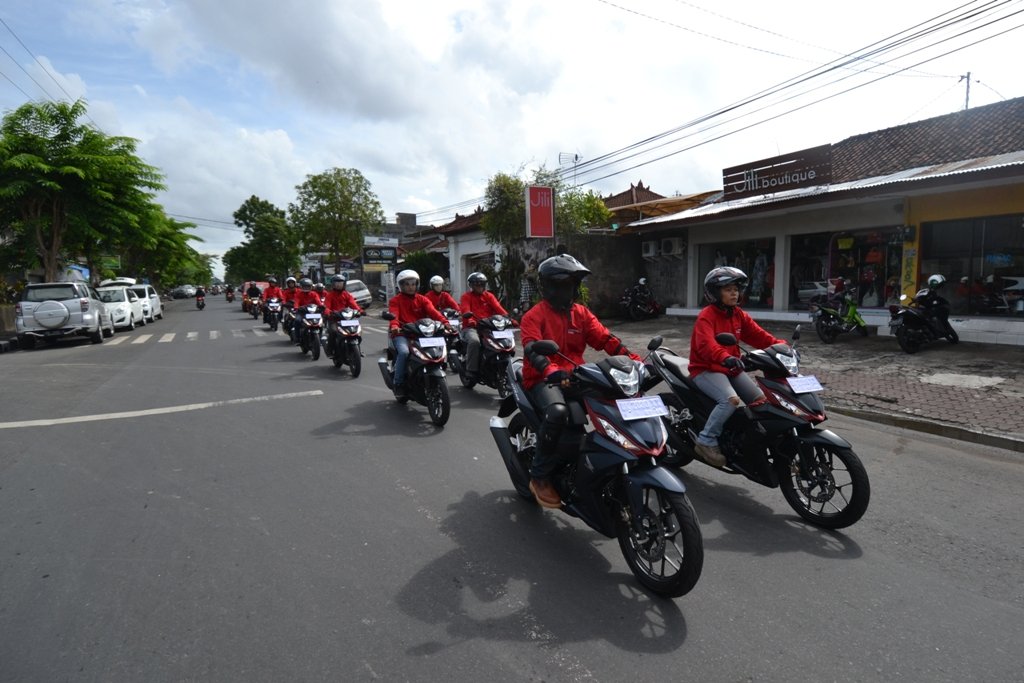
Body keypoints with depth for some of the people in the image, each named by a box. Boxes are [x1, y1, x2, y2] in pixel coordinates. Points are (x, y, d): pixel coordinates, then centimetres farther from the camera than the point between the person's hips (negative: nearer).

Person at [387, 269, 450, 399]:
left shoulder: (422, 299, 15)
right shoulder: (395, 300, 7)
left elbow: (433, 311, -4)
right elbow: (394, 315, -13)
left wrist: (444, 322, -24)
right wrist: (394, 326, -37)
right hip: (402, 334, -3)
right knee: (404, 352, -31)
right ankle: (398, 383, -17)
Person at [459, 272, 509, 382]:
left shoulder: (489, 296, 16)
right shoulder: (466, 297, 5)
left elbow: (498, 308, 0)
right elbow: (465, 310, -14)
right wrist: (471, 321, -37)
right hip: (471, 328, -4)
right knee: (474, 341, -35)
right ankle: (471, 371, -27)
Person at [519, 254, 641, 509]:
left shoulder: (581, 313, 12)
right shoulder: (534, 316, -6)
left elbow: (606, 340, 2)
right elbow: (532, 350, -22)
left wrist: (635, 361, -13)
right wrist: (553, 372, -42)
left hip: (575, 378, 6)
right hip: (543, 380, -5)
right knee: (557, 412, -36)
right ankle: (539, 476, -18)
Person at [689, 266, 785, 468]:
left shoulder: (739, 315, 10)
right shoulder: (706, 316, -16)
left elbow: (758, 335, 3)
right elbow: (706, 345, -33)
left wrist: (780, 345, -15)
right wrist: (725, 358, -51)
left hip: (731, 368, 8)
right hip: (706, 369, -8)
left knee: (760, 400, 2)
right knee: (731, 399, -30)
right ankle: (706, 441, -19)